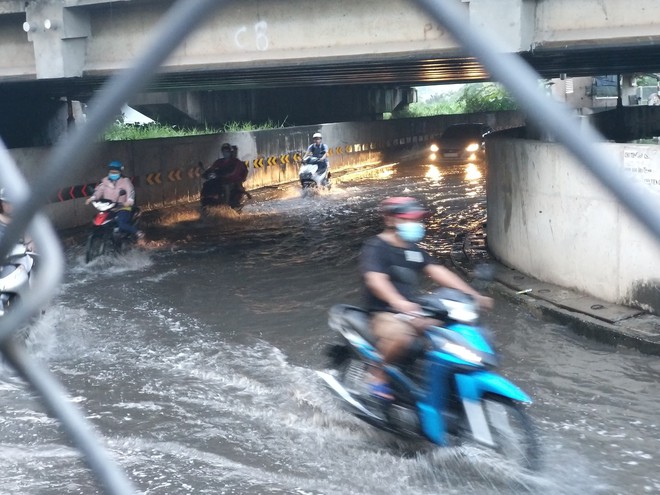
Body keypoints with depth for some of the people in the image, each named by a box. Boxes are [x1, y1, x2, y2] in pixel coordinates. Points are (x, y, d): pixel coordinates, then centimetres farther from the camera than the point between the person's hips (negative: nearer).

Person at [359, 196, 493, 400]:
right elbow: (375, 280, -28)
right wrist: (399, 303, -47)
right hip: (385, 313, -8)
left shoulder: (414, 250, 14)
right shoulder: (375, 247, -11)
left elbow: (438, 271, 7)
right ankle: (378, 376, -13)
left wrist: (472, 295, -4)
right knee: (401, 338, -39)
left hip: (414, 312, 8)